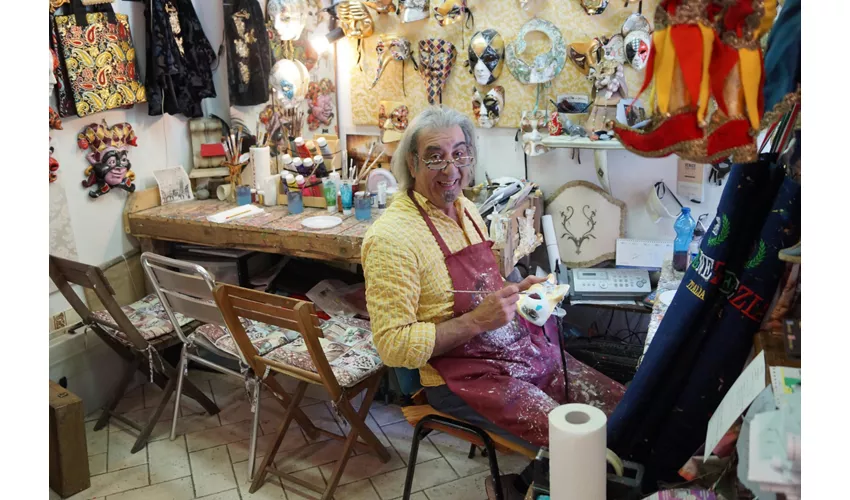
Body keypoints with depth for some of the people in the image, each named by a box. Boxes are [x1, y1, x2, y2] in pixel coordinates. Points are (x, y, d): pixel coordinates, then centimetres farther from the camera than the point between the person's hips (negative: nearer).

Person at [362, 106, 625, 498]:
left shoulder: (465, 208, 7)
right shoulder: (391, 237, -19)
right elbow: (393, 345, -21)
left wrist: (518, 291, 1)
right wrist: (476, 321, -24)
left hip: (525, 347, 8)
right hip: (464, 374, -8)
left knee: (619, 408, 3)